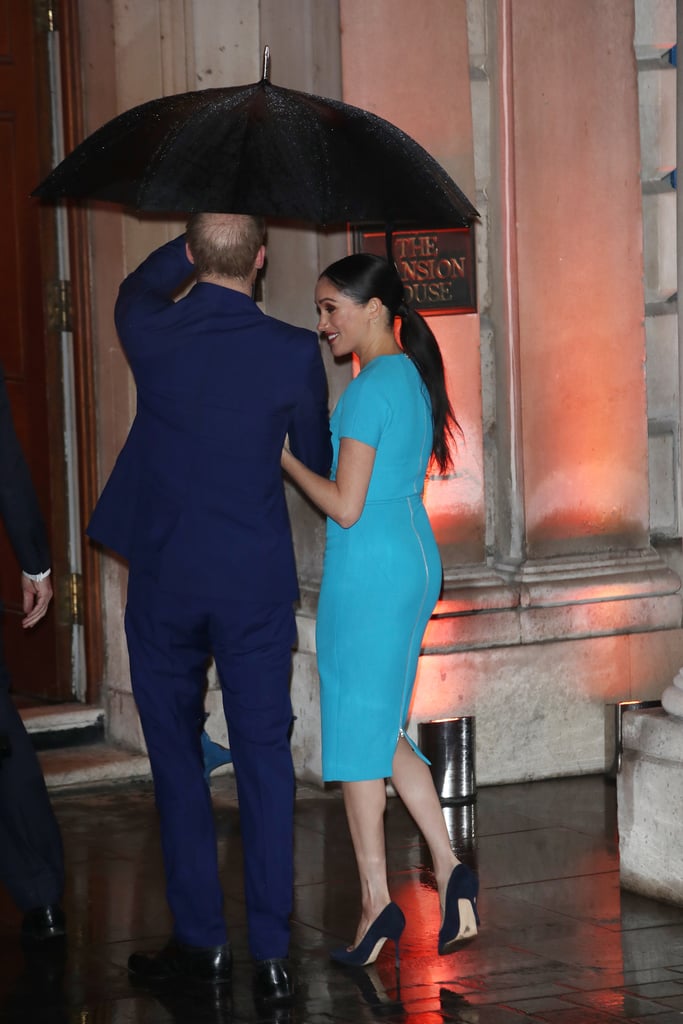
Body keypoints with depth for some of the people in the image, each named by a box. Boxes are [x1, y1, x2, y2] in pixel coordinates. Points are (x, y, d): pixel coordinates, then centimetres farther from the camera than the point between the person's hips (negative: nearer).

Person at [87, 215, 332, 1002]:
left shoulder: (153, 335, -7)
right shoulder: (292, 353, -9)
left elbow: (136, 290, 20)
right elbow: (319, 464, 6)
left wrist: (193, 244, 18)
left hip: (163, 580, 1)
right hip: (257, 582, 0)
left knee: (177, 759, 11)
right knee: (263, 760, 5)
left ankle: (201, 940, 15)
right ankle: (270, 952, 4)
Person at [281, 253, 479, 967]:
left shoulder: (370, 389, -16)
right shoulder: (412, 378, 12)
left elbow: (346, 505, -18)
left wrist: (281, 456, -7)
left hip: (369, 566, -9)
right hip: (415, 559, 9)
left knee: (357, 732, 0)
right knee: (383, 730, 16)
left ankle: (376, 900, 5)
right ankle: (448, 868, 6)